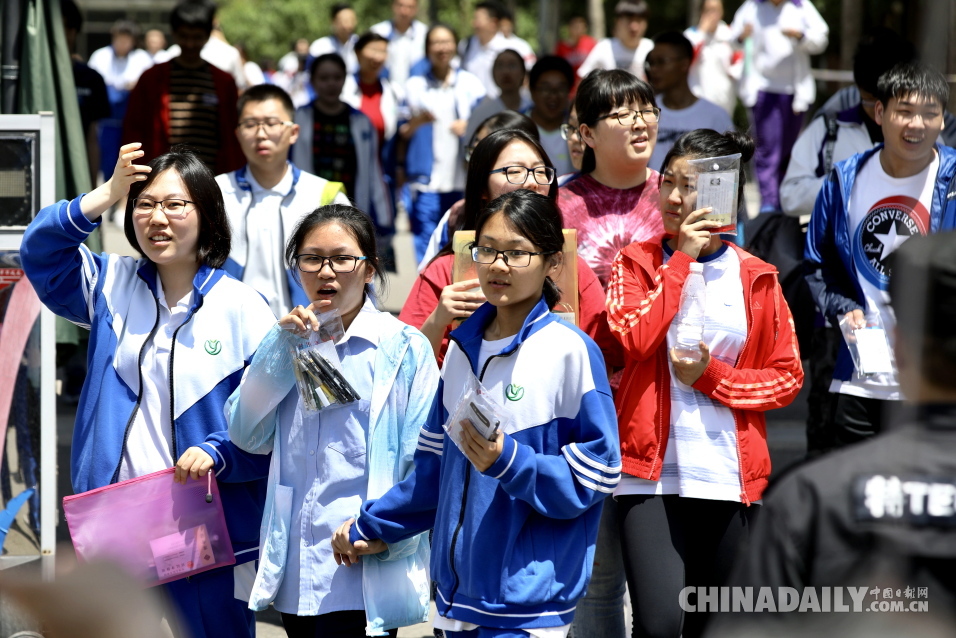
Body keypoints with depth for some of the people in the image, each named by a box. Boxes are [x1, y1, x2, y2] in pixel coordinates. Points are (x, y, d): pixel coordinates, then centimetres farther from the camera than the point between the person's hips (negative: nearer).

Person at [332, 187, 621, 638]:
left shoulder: (570, 351, -9)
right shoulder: (462, 348, 11)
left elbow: (597, 471, -11)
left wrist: (509, 463, -21)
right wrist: (373, 526, 23)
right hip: (460, 587, 6)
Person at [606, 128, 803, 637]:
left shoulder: (756, 278, 6)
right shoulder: (636, 263, 4)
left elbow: (787, 377, 5)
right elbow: (633, 338, -14)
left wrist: (712, 377, -10)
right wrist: (682, 259, -11)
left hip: (729, 478, 2)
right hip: (650, 472, -2)